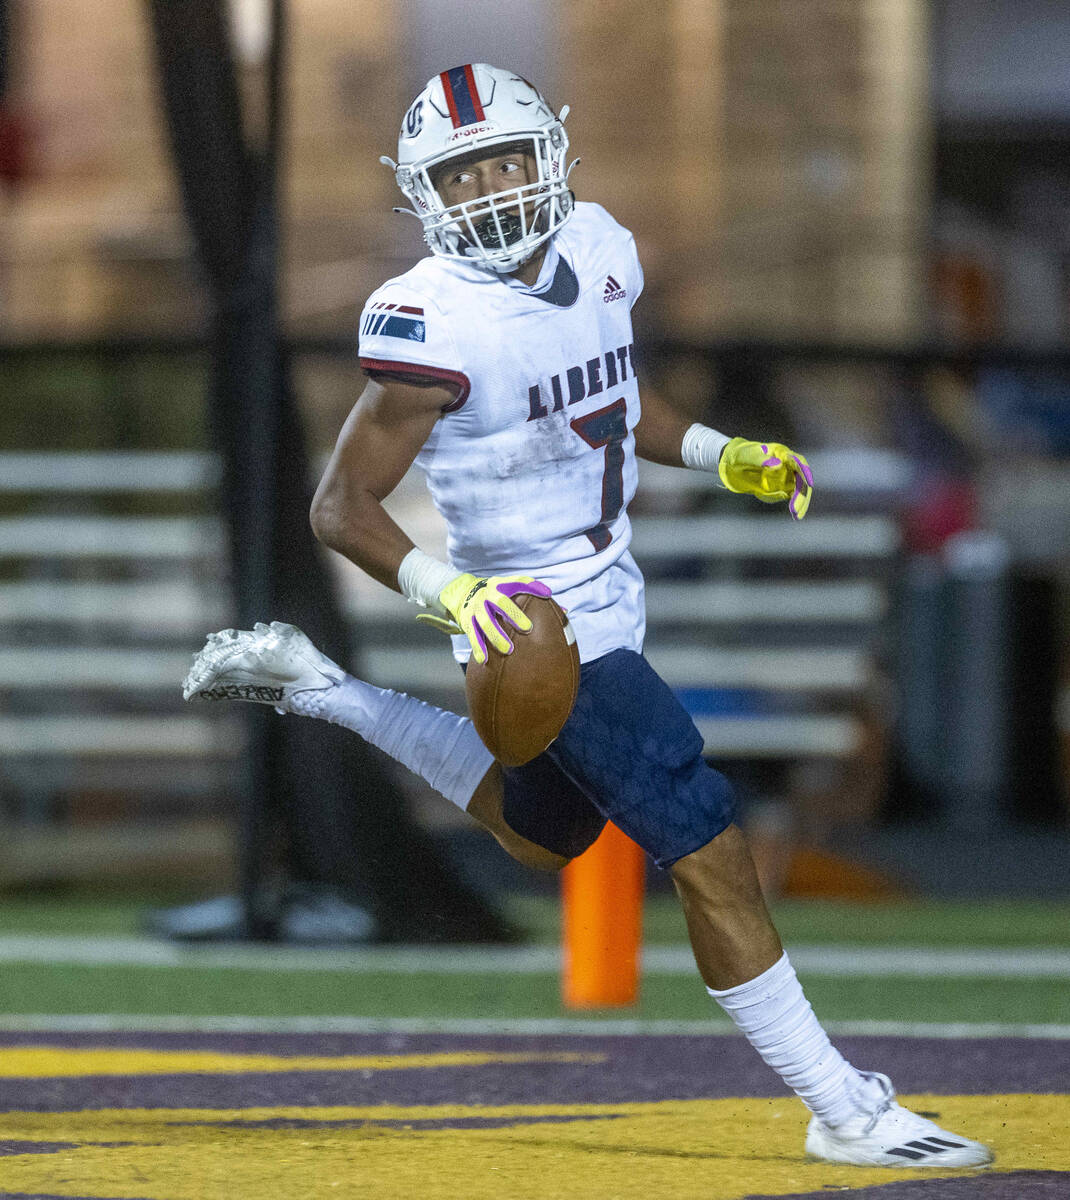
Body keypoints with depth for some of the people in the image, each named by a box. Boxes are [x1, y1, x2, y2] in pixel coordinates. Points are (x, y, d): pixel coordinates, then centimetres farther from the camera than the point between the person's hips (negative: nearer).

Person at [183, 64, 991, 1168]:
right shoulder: (435, 325, -24)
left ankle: (312, 689, 36)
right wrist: (451, 595, -35)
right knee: (707, 850, -10)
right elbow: (342, 508, -21)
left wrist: (725, 459, 4)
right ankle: (843, 1112, -2)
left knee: (543, 835, 30)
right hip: (536, 616, -9)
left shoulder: (597, 251, -1)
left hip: (608, 588, 9)